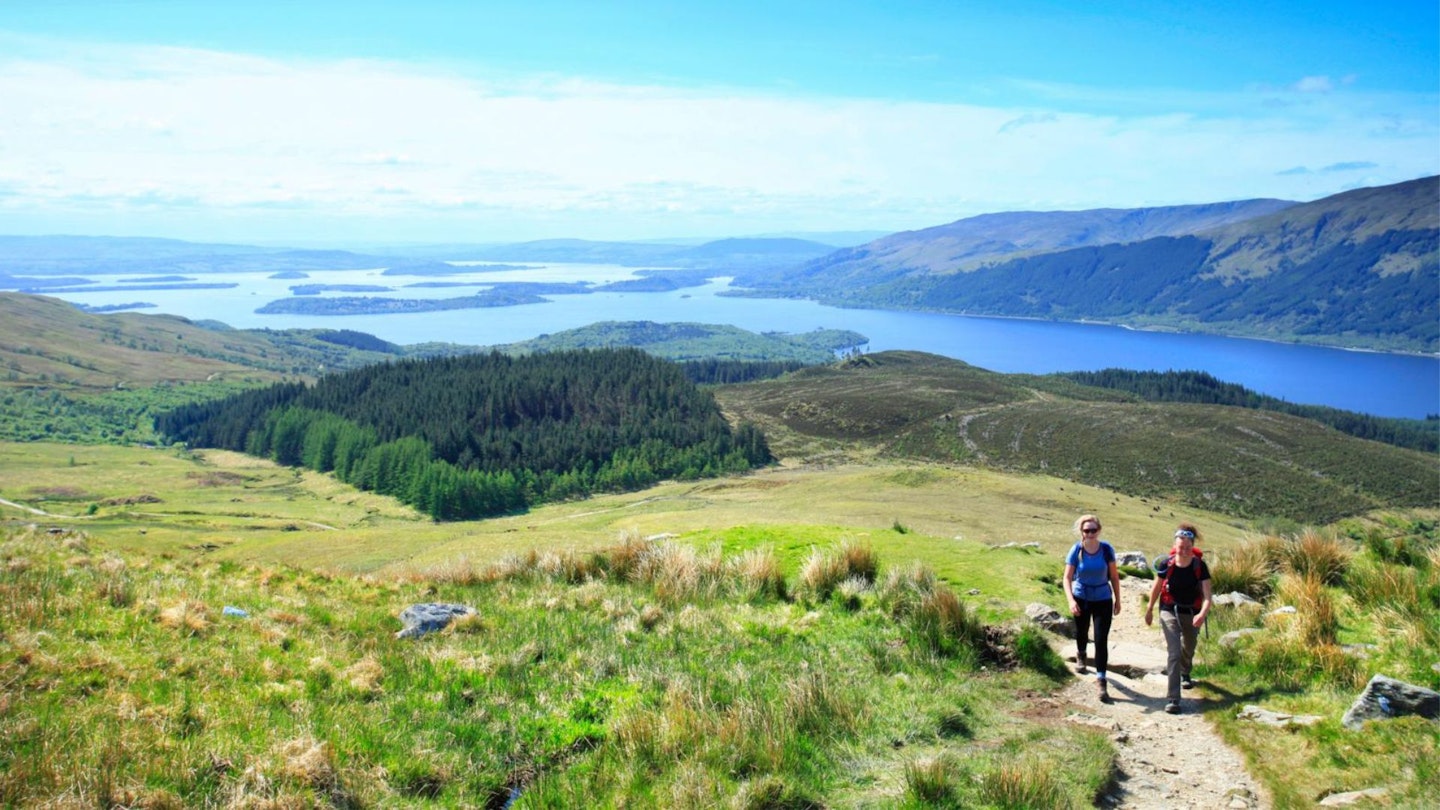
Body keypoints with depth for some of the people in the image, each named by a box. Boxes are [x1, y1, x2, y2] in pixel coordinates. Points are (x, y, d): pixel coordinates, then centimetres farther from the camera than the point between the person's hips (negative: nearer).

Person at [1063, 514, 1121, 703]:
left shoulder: (1106, 549, -13)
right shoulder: (1076, 550, -15)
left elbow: (1114, 576, -3)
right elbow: (1067, 577, -15)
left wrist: (1118, 600, 1)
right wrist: (1071, 600, -27)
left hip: (1103, 599, -1)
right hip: (1081, 598, 1)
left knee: (1101, 640, -9)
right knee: (1081, 632, 24)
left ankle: (1101, 681, -8)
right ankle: (1080, 655, 56)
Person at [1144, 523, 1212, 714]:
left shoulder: (1200, 566, -19)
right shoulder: (1166, 565, -18)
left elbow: (1207, 596, -23)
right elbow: (1156, 587, 0)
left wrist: (1202, 614, -43)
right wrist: (1149, 610, 10)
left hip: (1192, 613, 2)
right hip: (1170, 612, -2)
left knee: (1188, 649, 25)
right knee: (1173, 653, -13)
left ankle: (1185, 674, 59)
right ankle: (1172, 699, -13)